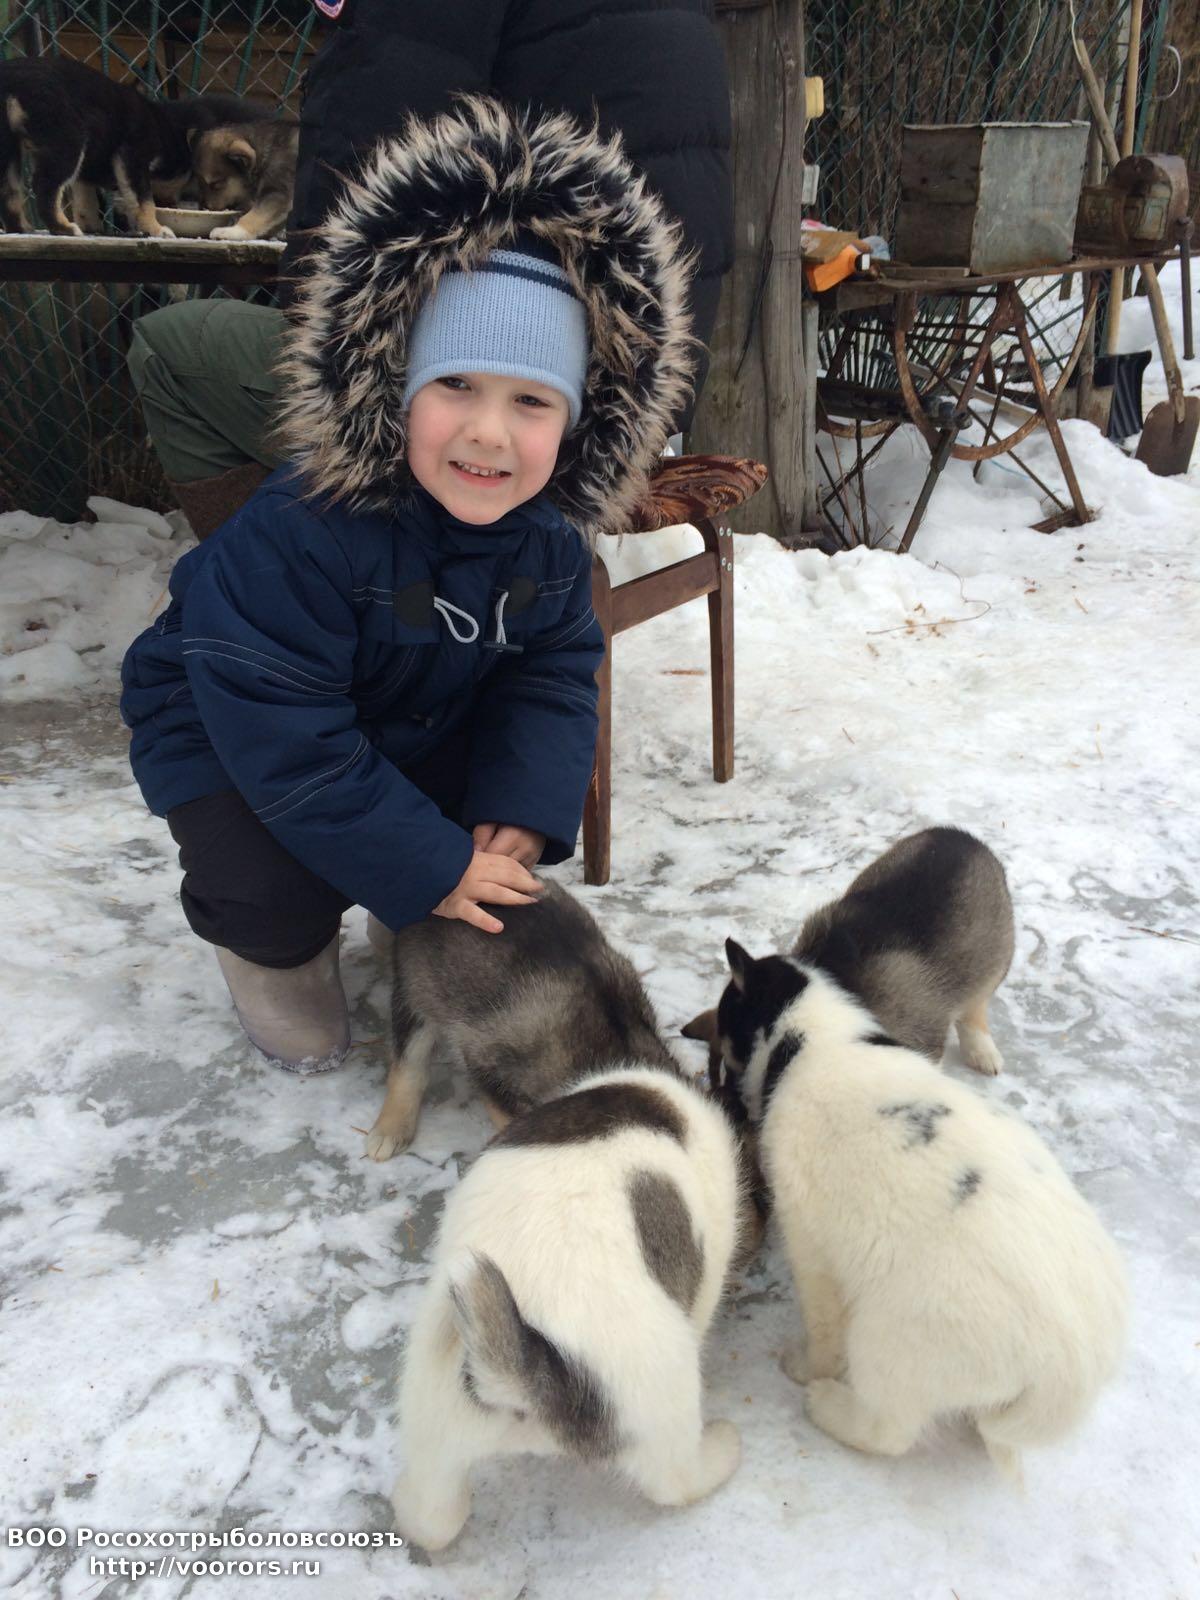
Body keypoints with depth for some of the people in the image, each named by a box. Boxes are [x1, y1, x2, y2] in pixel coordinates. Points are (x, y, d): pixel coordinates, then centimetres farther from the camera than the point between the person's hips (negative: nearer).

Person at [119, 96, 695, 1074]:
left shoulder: (548, 535, -17)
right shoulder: (298, 533, -38)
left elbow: (554, 672, -9)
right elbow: (284, 737, -36)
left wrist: (521, 815, -26)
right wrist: (429, 868, -31)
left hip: (420, 729, 6)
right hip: (231, 737, -5)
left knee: (539, 797, -6)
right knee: (277, 888, -28)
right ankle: (271, 946, 10)